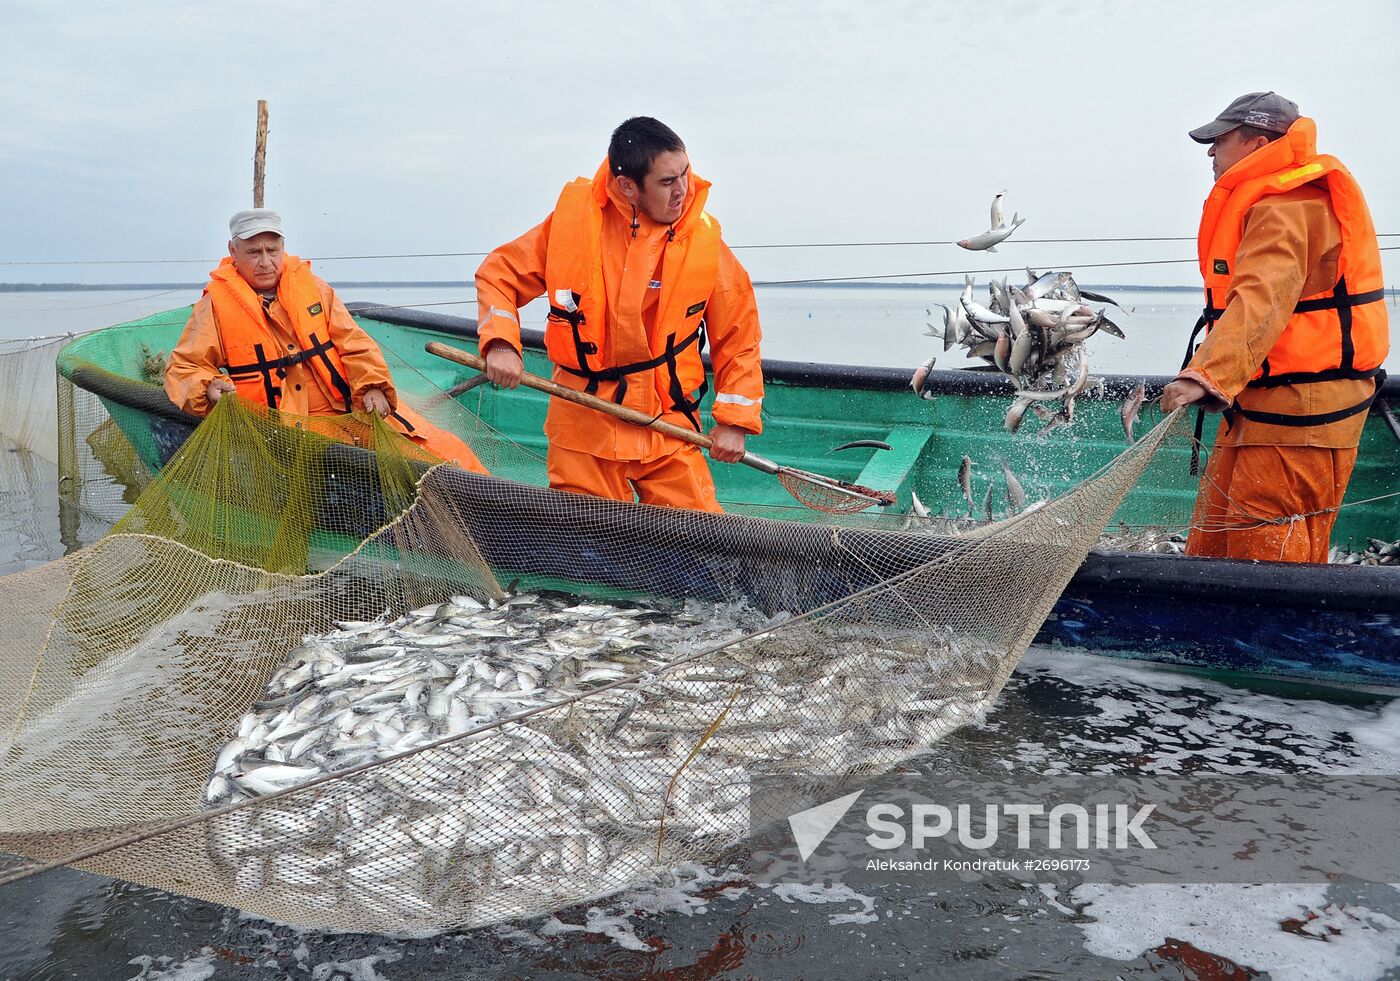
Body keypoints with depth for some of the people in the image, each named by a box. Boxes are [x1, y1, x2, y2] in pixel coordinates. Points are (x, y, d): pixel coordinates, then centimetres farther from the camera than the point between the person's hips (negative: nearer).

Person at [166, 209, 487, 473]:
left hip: (352, 411, 3)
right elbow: (182, 368, 7)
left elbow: (354, 343, 10)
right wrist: (208, 388, -16)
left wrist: (373, 386, -8)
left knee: (445, 450, -9)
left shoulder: (310, 285, 11)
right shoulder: (216, 304, 4)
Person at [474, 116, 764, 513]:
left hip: (669, 433, 1)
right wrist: (501, 343, -11)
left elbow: (739, 335, 4)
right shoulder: (573, 220, -6)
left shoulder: (703, 241, -4)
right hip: (583, 431, 0)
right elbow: (499, 273, 6)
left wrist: (734, 420, -2)